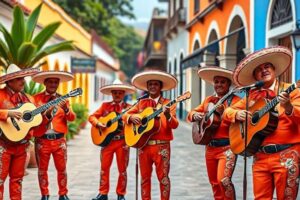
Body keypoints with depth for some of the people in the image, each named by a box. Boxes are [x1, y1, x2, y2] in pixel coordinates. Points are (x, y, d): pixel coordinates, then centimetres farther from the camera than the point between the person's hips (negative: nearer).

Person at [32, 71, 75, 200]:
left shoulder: (63, 99, 7)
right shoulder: (36, 98, 0)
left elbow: (72, 118, -2)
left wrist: (66, 109, -21)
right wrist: (47, 113, -23)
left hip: (59, 139, 2)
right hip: (42, 139, -2)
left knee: (62, 168, 6)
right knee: (42, 169, 6)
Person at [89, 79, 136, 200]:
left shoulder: (128, 107, 2)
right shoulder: (105, 106, 8)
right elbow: (92, 117, 6)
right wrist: (98, 124, -13)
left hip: (122, 142, -2)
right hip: (106, 140, 2)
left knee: (122, 169, 4)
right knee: (104, 167, 6)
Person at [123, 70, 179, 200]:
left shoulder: (168, 104, 0)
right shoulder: (141, 103, 11)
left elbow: (175, 125, -10)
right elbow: (125, 115, 14)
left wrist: (168, 116, -30)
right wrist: (131, 117, -8)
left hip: (161, 146, -4)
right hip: (143, 145, 4)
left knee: (163, 177, 0)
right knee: (145, 177, 10)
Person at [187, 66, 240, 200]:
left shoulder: (234, 100, -5)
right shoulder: (209, 100, 13)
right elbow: (191, 113, 18)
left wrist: (223, 112, -32)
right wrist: (196, 116, -4)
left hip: (227, 146, -6)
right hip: (210, 147, 7)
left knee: (224, 180, -20)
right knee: (214, 183, 12)